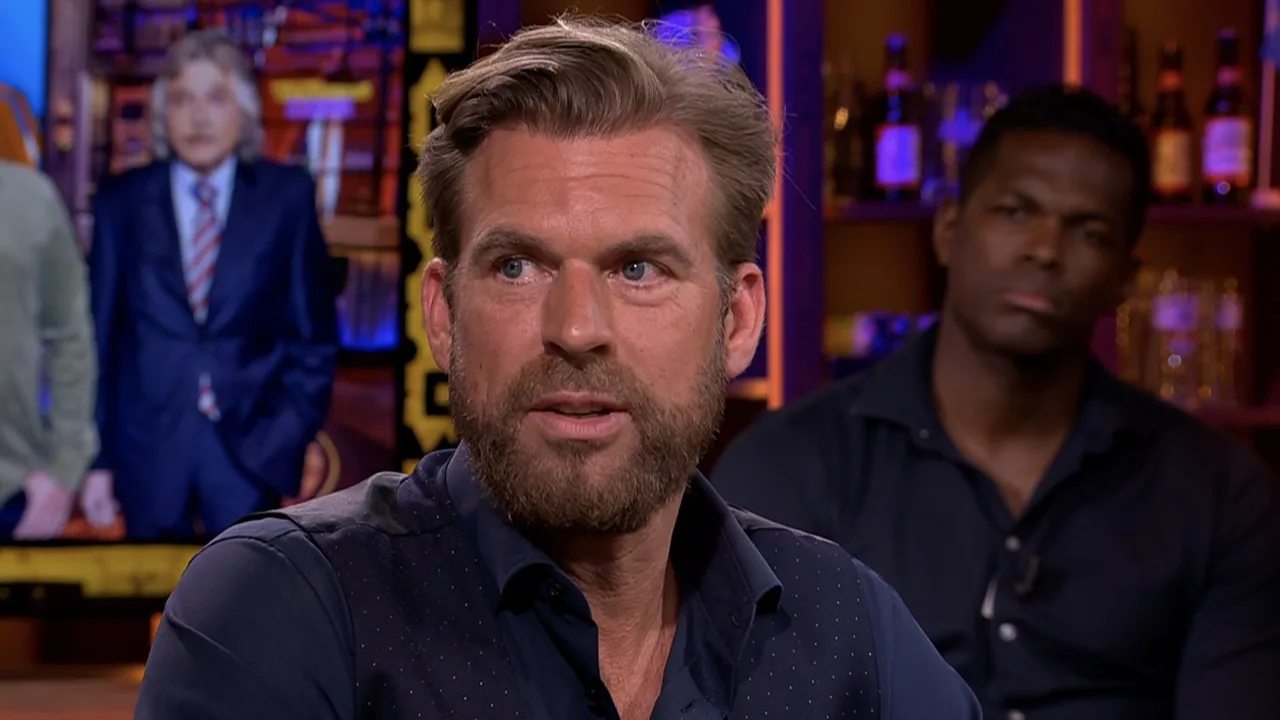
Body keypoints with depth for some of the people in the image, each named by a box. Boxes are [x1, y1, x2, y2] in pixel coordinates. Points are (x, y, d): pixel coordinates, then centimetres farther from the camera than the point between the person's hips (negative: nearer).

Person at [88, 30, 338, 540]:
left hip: (249, 445, -1)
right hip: (148, 453, 1)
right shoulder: (120, 202, 6)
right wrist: (96, 458, 0)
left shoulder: (288, 197, 3)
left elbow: (315, 337, 5)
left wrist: (284, 439, -5)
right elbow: (100, 338, 6)